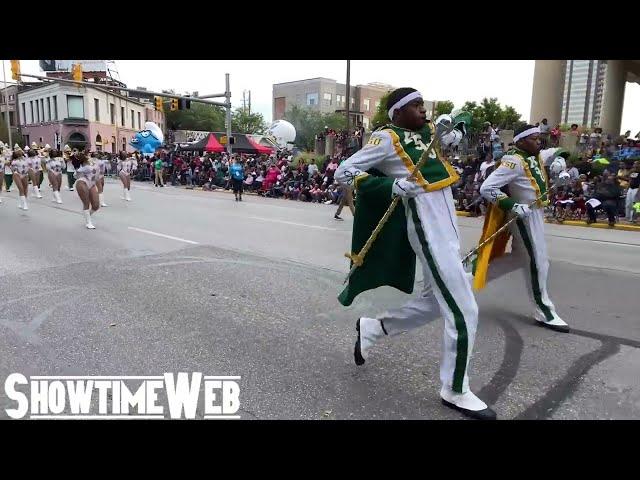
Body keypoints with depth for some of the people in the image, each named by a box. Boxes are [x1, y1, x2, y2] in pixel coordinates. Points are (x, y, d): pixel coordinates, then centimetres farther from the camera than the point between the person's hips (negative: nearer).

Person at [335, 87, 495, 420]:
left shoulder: (426, 131, 17)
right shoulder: (387, 138, -6)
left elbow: (456, 137, 38)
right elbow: (343, 172, -8)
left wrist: (449, 126, 16)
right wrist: (390, 185, -17)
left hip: (448, 227, 9)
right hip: (428, 230, -9)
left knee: (438, 302, 19)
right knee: (464, 311, -5)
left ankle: (372, 327, 33)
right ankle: (455, 391, 13)